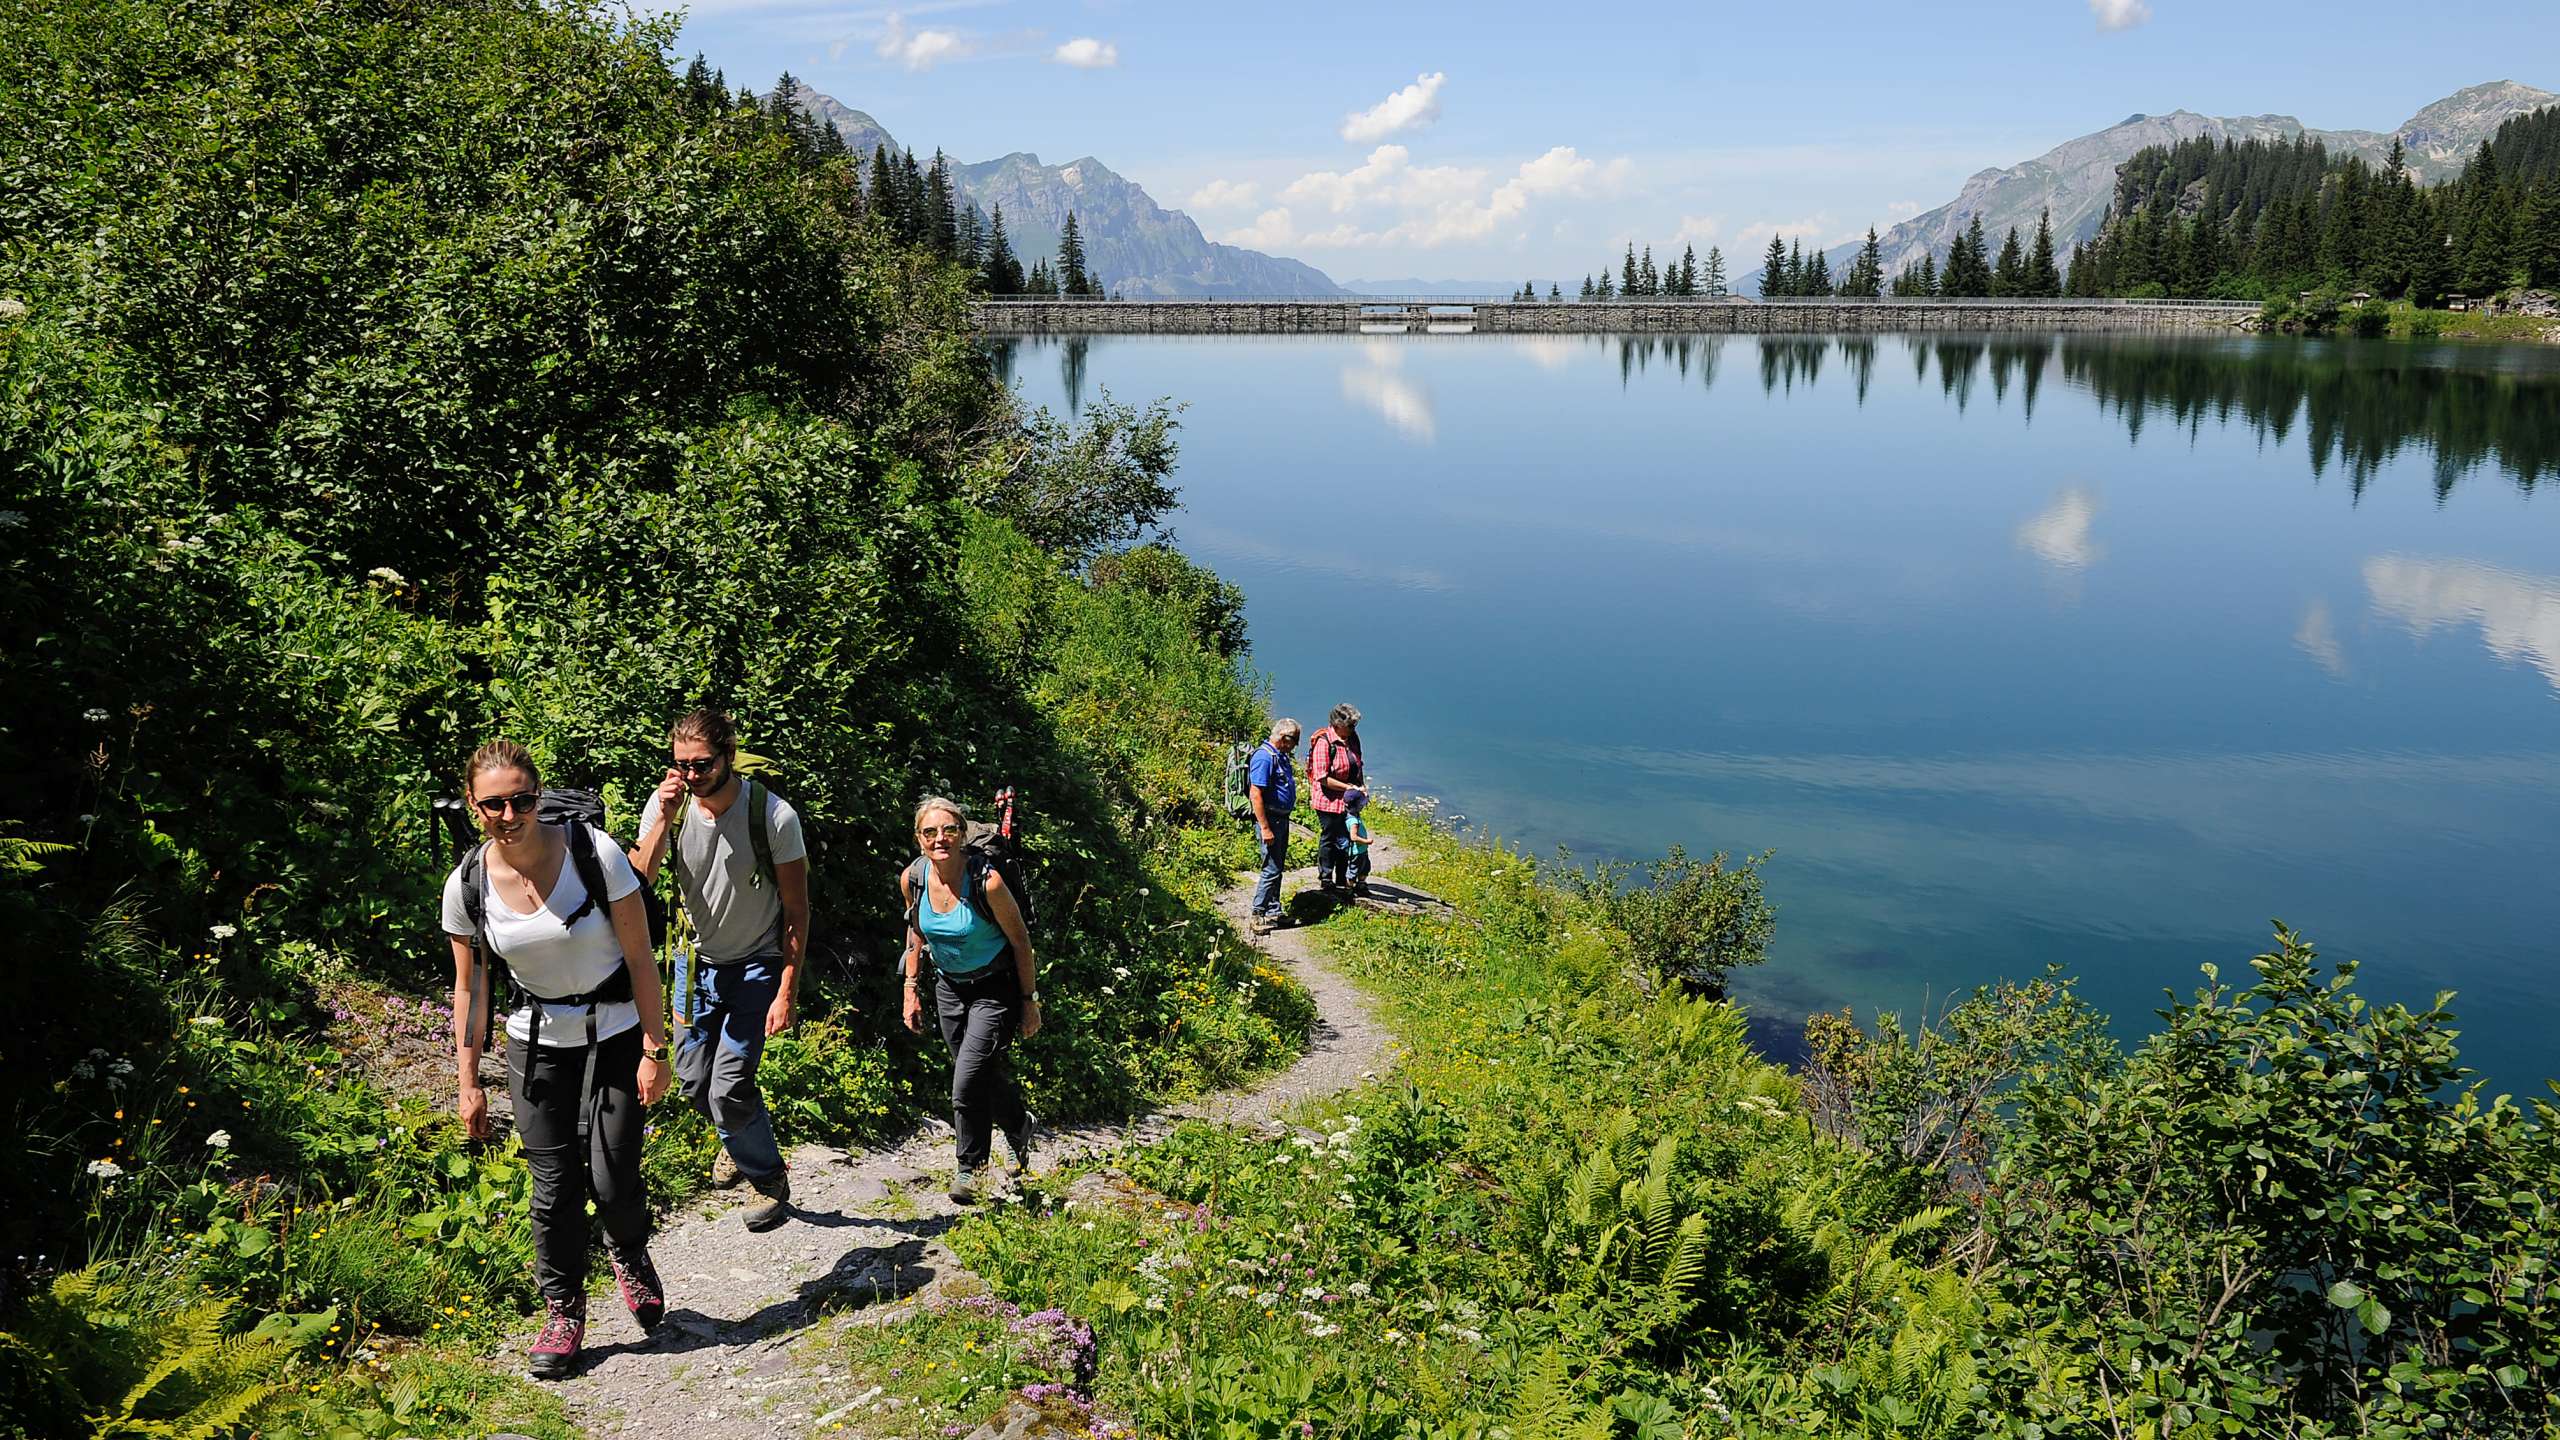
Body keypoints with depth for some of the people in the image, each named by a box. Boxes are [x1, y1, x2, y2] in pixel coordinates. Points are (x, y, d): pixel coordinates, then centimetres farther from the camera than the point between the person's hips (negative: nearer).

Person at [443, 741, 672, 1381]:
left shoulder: (594, 853, -21)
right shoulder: (466, 886, -11)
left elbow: (639, 956, -14)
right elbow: (469, 987, 1)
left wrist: (654, 1050, -13)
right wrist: (468, 1083, 4)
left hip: (615, 1033, -2)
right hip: (538, 1042, 2)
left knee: (612, 1180, -6)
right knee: (554, 1185, 3)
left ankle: (629, 1253, 28)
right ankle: (563, 1311, 24)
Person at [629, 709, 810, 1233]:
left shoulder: (774, 816, -23)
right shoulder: (667, 805, -13)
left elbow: (796, 909, -16)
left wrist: (787, 992, -17)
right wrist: (663, 820, -32)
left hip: (757, 967, -5)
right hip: (699, 960, 5)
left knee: (729, 1087, -10)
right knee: (693, 1077, 15)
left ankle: (769, 1178, 15)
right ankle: (739, 1141, 46)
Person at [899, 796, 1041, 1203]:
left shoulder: (986, 881, -25)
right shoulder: (911, 879, -12)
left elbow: (1020, 941, -13)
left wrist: (1029, 1002, -8)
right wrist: (912, 990, 7)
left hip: (995, 989, -5)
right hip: (948, 987, 5)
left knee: (967, 1084, -12)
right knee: (988, 1076, 16)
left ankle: (969, 1168, 10)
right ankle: (1019, 1130, 44)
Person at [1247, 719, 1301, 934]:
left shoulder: (1280, 755, 13)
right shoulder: (1264, 757, -19)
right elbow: (1256, 794, -23)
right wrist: (1265, 828, -25)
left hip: (1281, 819, 10)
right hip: (1269, 819, -10)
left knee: (1278, 868, 14)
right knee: (1272, 869, -9)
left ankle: (1273, 912, 22)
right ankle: (1258, 915, -3)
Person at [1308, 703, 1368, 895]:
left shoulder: (1352, 739, 5)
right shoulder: (1324, 742, -18)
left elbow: (1358, 766, 20)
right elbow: (1323, 778, -21)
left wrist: (1362, 786, 6)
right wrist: (1348, 787, -20)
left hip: (1348, 801, 7)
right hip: (1329, 800, -7)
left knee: (1345, 839, 13)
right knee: (1329, 839, 4)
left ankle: (1343, 881, 24)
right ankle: (1326, 880, 17)